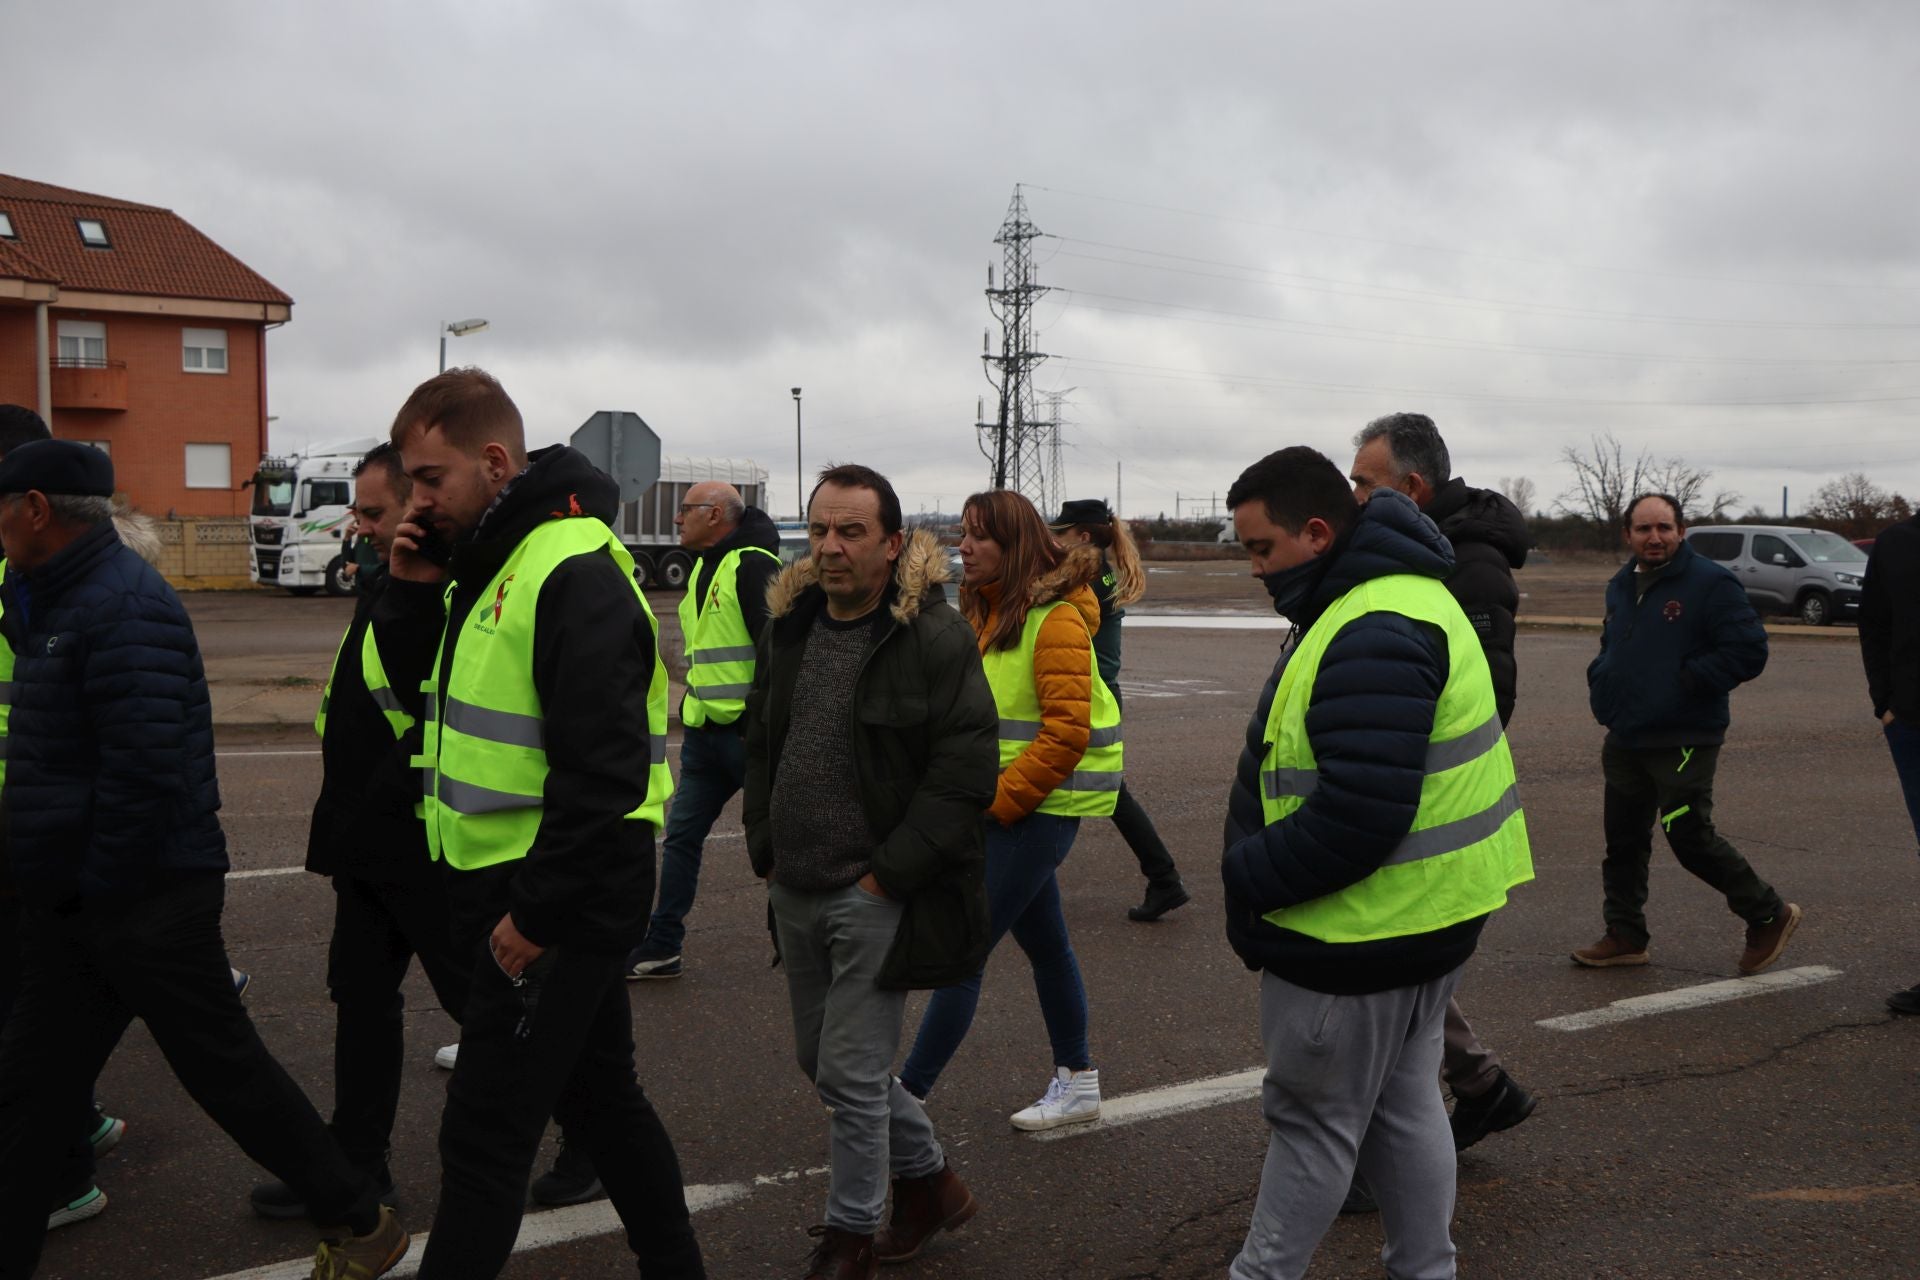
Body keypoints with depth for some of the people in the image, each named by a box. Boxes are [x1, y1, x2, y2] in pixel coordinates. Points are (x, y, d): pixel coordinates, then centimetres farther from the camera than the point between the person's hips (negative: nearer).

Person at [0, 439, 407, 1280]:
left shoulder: (122, 606, -20)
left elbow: (145, 770, -27)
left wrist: (98, 884, -17)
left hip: (143, 902, -9)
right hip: (75, 904, 9)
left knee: (224, 1067, 2)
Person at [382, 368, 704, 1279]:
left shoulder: (574, 571, -20)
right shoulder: (489, 558, 11)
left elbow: (604, 770, -25)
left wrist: (534, 914, -22)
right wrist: (415, 590, 2)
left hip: (561, 898, -10)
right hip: (506, 884, 10)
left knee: (485, 1136, -1)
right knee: (599, 1094, 20)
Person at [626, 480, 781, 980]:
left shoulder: (754, 566, -14)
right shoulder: (703, 568, 15)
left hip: (748, 733, -9)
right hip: (704, 733, 9)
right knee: (681, 836, 10)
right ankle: (661, 947, 18)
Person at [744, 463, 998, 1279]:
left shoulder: (936, 637, -13)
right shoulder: (789, 628, 8)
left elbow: (966, 773, -17)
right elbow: (760, 746, 17)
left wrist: (887, 874, -17)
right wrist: (766, 853, 8)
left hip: (876, 898, -7)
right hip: (796, 895, 8)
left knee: (851, 1073, -1)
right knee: (821, 1058, 17)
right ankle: (930, 1179, 38)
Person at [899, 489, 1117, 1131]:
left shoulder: (1055, 619, -16)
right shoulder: (986, 611, 11)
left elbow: (1066, 731, -21)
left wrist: (999, 801, -19)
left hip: (1041, 806, -9)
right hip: (1001, 804, 9)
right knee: (1045, 944, 18)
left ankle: (906, 1096, 0)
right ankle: (1077, 1083, 32)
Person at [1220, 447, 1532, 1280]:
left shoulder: (1372, 638, -25)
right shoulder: (1404, 595, 11)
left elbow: (1356, 816, -31)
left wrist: (1247, 878, -18)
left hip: (1361, 932, -10)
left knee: (1313, 1119, 5)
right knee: (1403, 1102, 20)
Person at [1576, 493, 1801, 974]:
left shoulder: (1710, 584, -11)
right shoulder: (1621, 586, 12)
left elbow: (1749, 650, -17)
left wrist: (1688, 681, -19)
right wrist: (1601, 680, 9)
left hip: (1683, 744, -7)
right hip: (1624, 741, 8)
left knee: (1690, 839, -7)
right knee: (1623, 841, 12)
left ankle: (1769, 915, 14)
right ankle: (1625, 936, 24)